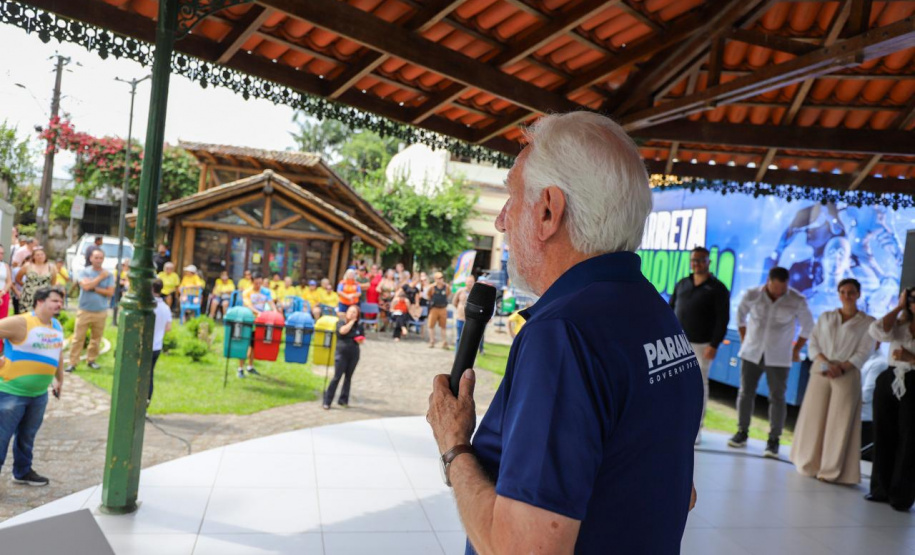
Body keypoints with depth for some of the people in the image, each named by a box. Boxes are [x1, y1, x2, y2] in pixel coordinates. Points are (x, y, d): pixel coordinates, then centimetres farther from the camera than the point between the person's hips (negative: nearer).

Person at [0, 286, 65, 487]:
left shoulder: (57, 326, 7)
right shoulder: (20, 323, -18)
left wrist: (59, 379, 24)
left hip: (39, 393, 7)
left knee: (27, 436, 19)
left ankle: (23, 472, 34)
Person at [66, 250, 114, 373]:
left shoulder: (108, 274, 3)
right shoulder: (84, 271, 0)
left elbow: (110, 292, -5)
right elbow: (86, 286, -17)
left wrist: (94, 288, -10)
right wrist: (100, 277, -11)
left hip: (101, 312, 1)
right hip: (84, 311, -1)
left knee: (96, 338, 8)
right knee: (78, 337, -1)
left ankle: (91, 360, 22)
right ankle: (72, 363, 4)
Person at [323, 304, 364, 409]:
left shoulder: (359, 325, 10)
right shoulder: (340, 322, 0)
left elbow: (362, 339, 17)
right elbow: (343, 331, -20)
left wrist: (360, 340, -6)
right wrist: (351, 322, -10)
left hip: (354, 354, 4)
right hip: (341, 353, -4)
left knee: (348, 377, 9)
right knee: (337, 377, -7)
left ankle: (343, 400, 18)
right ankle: (327, 401, -2)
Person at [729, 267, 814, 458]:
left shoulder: (797, 301, -11)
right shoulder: (752, 295, -8)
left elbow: (808, 327, 4)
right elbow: (741, 315, 11)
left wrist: (796, 350, 6)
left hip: (778, 358, -2)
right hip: (751, 353, 2)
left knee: (777, 398, -2)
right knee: (745, 393, 6)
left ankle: (773, 440, 5)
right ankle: (742, 433, 18)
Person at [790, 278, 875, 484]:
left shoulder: (867, 322, 5)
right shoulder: (826, 317, 14)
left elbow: (864, 352, -2)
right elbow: (813, 344, 7)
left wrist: (842, 367, -16)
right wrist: (825, 363, -10)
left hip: (847, 375, -2)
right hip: (820, 372, 3)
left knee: (839, 422, -3)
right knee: (813, 418, 4)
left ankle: (831, 471, 4)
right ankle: (809, 465, 16)